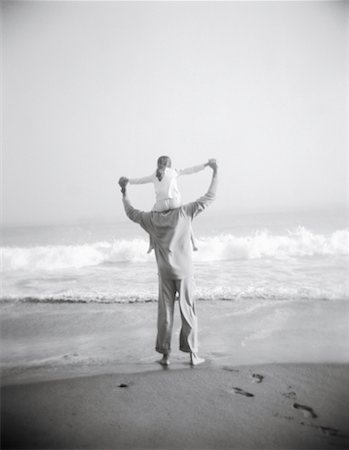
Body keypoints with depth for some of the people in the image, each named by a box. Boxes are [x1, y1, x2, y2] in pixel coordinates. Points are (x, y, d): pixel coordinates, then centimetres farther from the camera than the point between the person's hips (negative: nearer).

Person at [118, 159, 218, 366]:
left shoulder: (151, 218, 0)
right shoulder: (184, 212, -9)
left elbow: (131, 212, 17)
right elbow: (209, 198, -6)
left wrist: (124, 192, 29)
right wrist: (215, 172, 3)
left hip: (165, 272, 2)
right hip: (184, 271, -2)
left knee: (165, 312, 9)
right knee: (188, 312, 5)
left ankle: (165, 354, 13)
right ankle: (193, 354, 11)